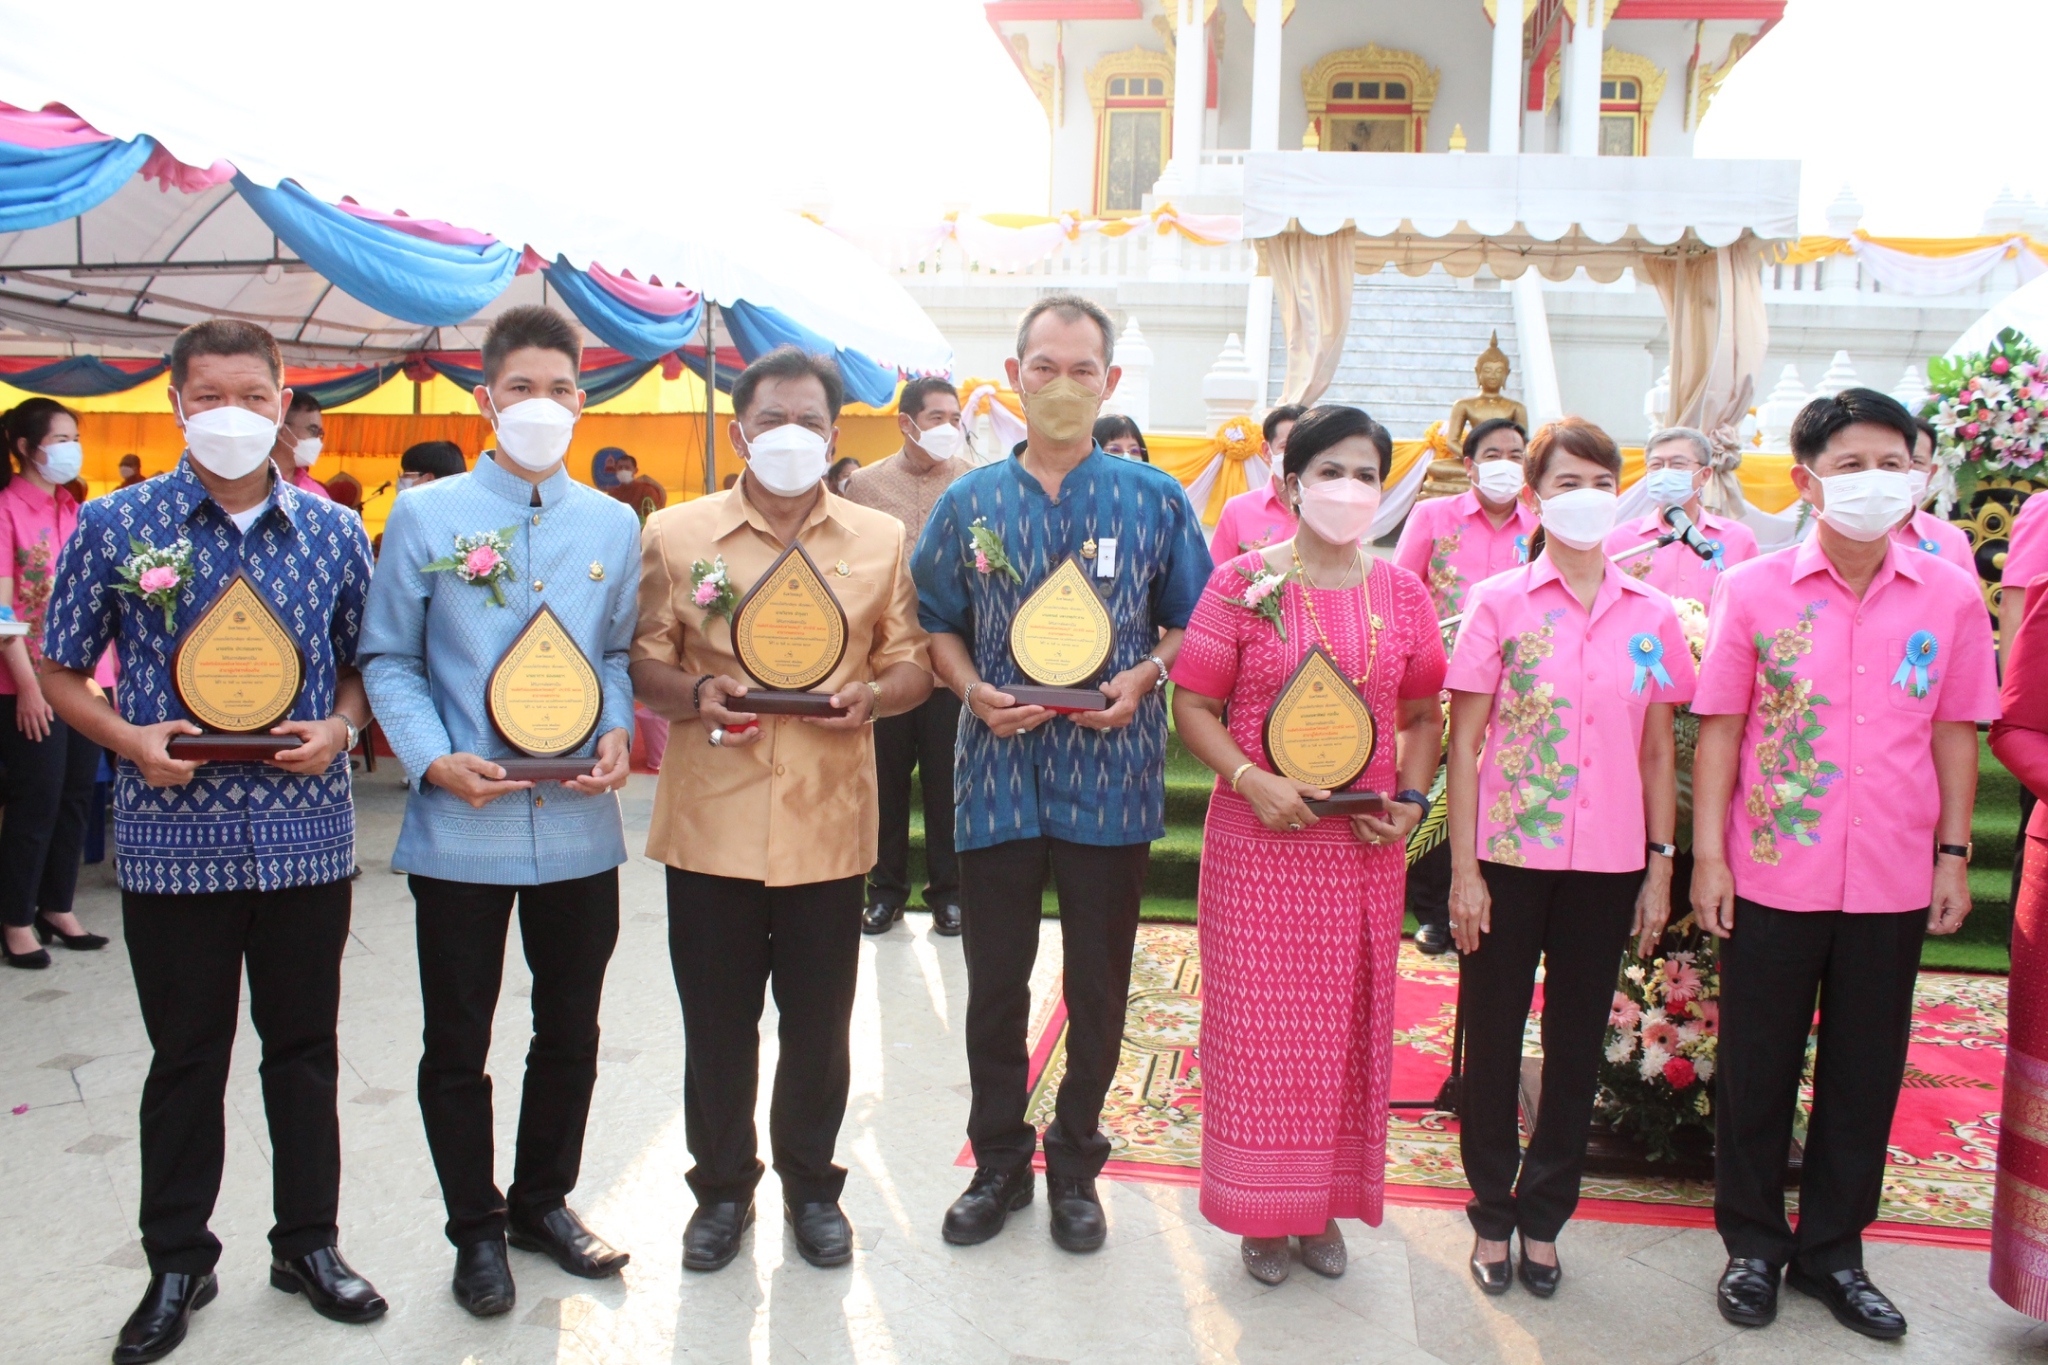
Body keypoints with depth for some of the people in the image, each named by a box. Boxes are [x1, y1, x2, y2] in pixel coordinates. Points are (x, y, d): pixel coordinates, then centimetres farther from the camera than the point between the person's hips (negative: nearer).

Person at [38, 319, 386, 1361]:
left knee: (304, 1048, 13)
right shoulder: (114, 527, -2)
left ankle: (308, 1242, 30)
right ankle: (178, 1263, 29)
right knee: (185, 1058, 12)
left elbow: (366, 660, 11)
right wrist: (129, 740, -11)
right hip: (173, 836, -1)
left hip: (305, 834, 1)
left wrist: (339, 728, -8)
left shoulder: (334, 531, 2)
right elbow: (60, 669, 6)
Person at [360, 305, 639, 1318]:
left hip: (579, 823, 3)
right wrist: (434, 760, -13)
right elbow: (388, 659, 0)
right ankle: (477, 1229, 27)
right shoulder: (426, 516, -2)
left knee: (570, 1032, 15)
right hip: (460, 827, -2)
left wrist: (616, 732, -5)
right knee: (458, 1043, 9)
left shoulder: (612, 525, 6)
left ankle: (544, 1198, 35)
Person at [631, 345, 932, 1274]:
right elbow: (640, 666, 5)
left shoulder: (881, 540, 7)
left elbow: (913, 666, 9)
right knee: (716, 1022, 10)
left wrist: (872, 696, -12)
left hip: (828, 824, 1)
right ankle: (723, 1188, 31)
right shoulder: (674, 534, 4)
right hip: (710, 823, 0)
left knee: (819, 1024, 10)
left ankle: (811, 1186, 32)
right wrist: (696, 694, -15)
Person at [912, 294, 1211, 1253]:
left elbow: (1193, 622, 7)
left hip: (1111, 775, -1)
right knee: (994, 983, 10)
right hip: (997, 774, 1)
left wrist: (1144, 677, -11)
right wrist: (974, 689, -8)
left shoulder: (1154, 499, 2)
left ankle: (1075, 1164, 30)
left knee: (1098, 987, 10)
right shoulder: (970, 502, 5)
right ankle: (998, 1161, 29)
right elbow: (936, 623, 11)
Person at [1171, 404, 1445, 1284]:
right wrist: (1251, 781, -17)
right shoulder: (1242, 582, -2)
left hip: (1363, 848, 3)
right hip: (1258, 841, -3)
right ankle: (1263, 1213, 20)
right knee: (1258, 1021, 3)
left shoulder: (1402, 593, 7)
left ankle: (1326, 1205, 28)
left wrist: (1411, 798, -3)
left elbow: (1424, 717, 13)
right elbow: (1193, 705, -3)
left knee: (1347, 1022, 10)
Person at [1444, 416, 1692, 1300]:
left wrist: (1660, 867, 5)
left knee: (1578, 1042, 11)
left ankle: (1543, 1215, 27)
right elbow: (1464, 741, -4)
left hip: (1608, 862, 2)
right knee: (1492, 1035, 8)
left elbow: (1657, 751, 9)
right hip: (1507, 854, -2)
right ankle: (1492, 1214, 25)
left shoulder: (1650, 615, 4)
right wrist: (1463, 869, -7)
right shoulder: (1499, 603, -3)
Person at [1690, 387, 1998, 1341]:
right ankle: (1753, 1245, 27)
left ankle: (1832, 1252, 30)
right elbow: (1719, 727, -2)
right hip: (1773, 875, -1)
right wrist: (1707, 856, -5)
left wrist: (1954, 853, 4)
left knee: (1865, 1073, 13)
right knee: (1757, 1068, 9)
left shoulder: (1951, 597, 1)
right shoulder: (1753, 590, -4)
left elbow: (1956, 732, 7)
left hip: (1894, 880, 2)